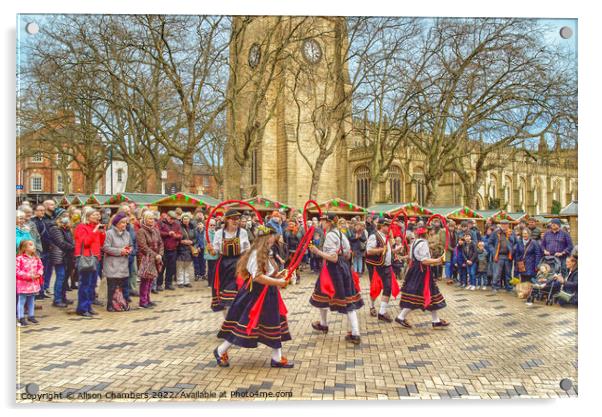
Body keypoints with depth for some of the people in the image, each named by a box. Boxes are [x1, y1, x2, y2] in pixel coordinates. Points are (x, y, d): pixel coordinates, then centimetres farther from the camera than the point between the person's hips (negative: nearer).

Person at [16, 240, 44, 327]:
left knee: (31, 301, 16)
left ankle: (31, 316, 28)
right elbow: (17, 271, -18)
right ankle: (21, 318, 11)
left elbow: (41, 267, 10)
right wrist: (28, 276, -22)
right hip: (23, 284, -6)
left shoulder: (36, 258, 5)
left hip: (34, 283, 6)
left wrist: (39, 274, -9)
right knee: (21, 301, 3)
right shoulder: (20, 258, -15)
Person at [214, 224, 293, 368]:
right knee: (244, 323, -1)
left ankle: (277, 358, 17)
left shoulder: (265, 254, 13)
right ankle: (221, 351, 16)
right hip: (255, 295, -10)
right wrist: (278, 282, -23)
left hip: (267, 295, 10)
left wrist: (279, 275, 3)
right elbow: (258, 277, -27)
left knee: (273, 325, 10)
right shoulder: (256, 254, -19)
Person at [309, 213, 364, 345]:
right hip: (343, 267, 8)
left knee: (322, 296, 16)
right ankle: (355, 334, 2)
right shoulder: (339, 233, 9)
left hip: (333, 269, -8)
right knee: (347, 299, 5)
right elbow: (347, 253, 14)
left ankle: (323, 324, 36)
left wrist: (318, 252, -20)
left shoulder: (330, 235, -18)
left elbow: (333, 258, -23)